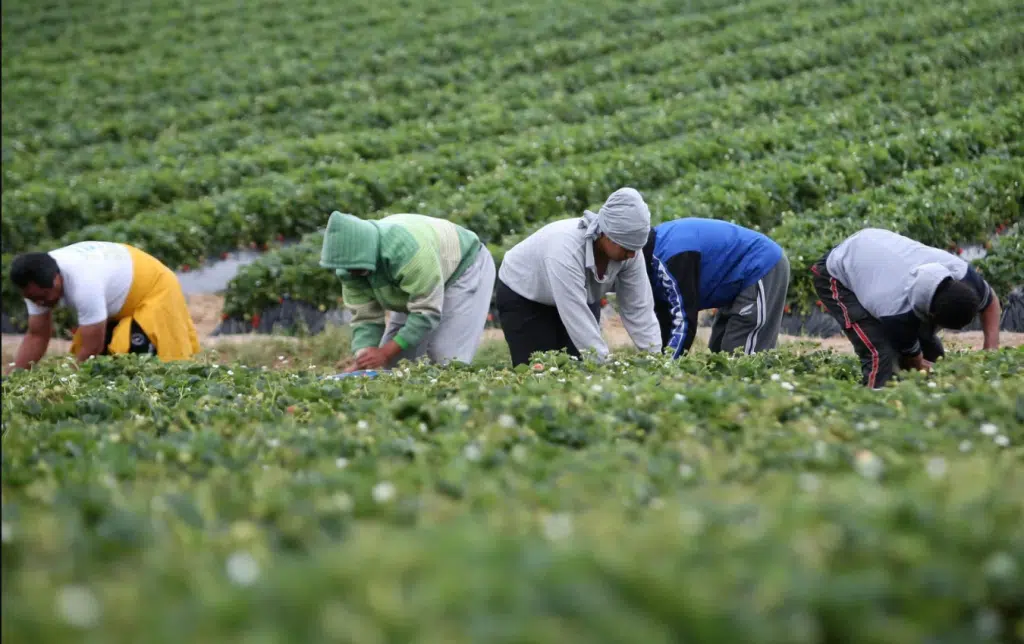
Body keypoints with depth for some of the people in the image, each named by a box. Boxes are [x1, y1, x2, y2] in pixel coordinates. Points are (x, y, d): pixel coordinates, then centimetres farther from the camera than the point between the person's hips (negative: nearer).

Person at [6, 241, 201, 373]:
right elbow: (36, 336, -12)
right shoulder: (38, 282, -17)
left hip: (152, 289, -8)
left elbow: (92, 349, -34)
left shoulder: (84, 284, -42)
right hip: (121, 296, 8)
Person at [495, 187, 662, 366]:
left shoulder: (628, 249, -23)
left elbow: (639, 309, -18)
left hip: (579, 297, 5)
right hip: (523, 298, -5)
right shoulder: (565, 249, -41)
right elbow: (578, 321, -42)